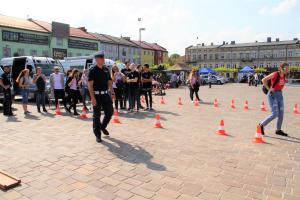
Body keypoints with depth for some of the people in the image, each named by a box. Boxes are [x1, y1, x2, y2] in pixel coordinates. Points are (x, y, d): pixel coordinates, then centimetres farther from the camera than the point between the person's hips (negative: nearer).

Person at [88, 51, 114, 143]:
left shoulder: (106, 69, 11)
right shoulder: (93, 70, -8)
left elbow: (109, 82, 15)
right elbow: (90, 84, -13)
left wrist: (112, 93, 6)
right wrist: (92, 97, -20)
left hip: (106, 94, 6)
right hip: (97, 95, -6)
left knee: (110, 111, 8)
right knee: (97, 115, 2)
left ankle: (103, 127, 33)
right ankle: (97, 135, 14)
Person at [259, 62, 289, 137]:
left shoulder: (284, 75, 6)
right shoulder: (275, 74, -16)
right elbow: (263, 80, -17)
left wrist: (280, 89, 13)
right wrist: (269, 89, -15)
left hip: (280, 94, 8)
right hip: (273, 95, -8)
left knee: (281, 113, 9)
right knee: (275, 114, -11)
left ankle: (278, 130, 22)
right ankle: (262, 125, 7)